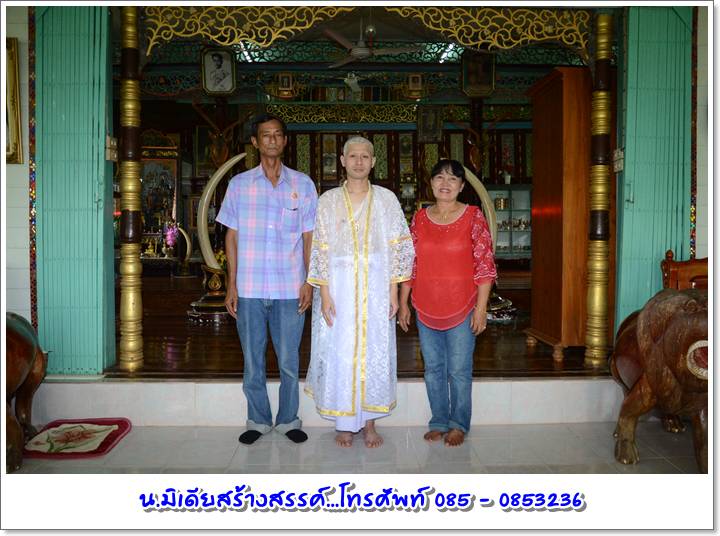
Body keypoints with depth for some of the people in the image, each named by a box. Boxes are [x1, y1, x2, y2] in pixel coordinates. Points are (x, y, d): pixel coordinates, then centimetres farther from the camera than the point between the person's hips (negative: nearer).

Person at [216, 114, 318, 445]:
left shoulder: (303, 184, 6)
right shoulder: (239, 184, 7)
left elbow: (309, 237, 6)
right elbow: (232, 237, 7)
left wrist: (309, 282, -2)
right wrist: (231, 285, 1)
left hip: (290, 289, 0)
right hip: (250, 289, 1)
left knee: (289, 361, 7)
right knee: (252, 359, 10)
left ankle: (288, 420, 24)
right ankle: (258, 420, 26)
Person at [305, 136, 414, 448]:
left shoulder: (387, 199, 4)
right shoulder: (328, 201, 2)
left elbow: (398, 247, 3)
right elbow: (320, 249, -1)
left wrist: (393, 290, -3)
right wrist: (324, 293, -8)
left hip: (376, 288, 1)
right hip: (338, 287, 0)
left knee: (375, 352, 5)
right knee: (339, 353, 3)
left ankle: (369, 421, 20)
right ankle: (344, 422, 19)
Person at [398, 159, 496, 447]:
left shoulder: (473, 216, -5)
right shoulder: (420, 218, 5)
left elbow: (485, 265, -6)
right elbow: (409, 263, 8)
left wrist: (481, 308, -10)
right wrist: (403, 303, 7)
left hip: (461, 308, -3)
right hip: (426, 309, 3)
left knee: (459, 371, 6)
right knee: (433, 369, 13)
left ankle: (459, 424, 24)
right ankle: (439, 422, 29)